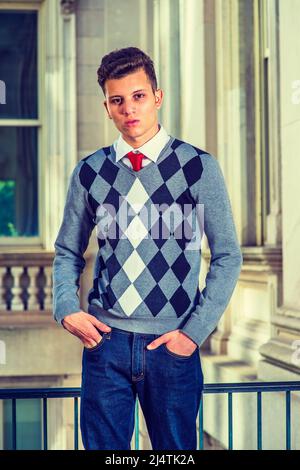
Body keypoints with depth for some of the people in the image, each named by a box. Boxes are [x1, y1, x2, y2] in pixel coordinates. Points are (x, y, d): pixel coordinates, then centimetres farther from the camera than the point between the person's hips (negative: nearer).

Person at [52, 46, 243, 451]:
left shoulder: (198, 167, -1)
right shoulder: (89, 172, 6)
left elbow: (227, 256, 0)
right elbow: (68, 252, 13)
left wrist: (194, 331, -6)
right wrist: (67, 309, -3)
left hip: (173, 343, -1)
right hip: (105, 340, 2)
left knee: (176, 449, 8)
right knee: (102, 447, 7)